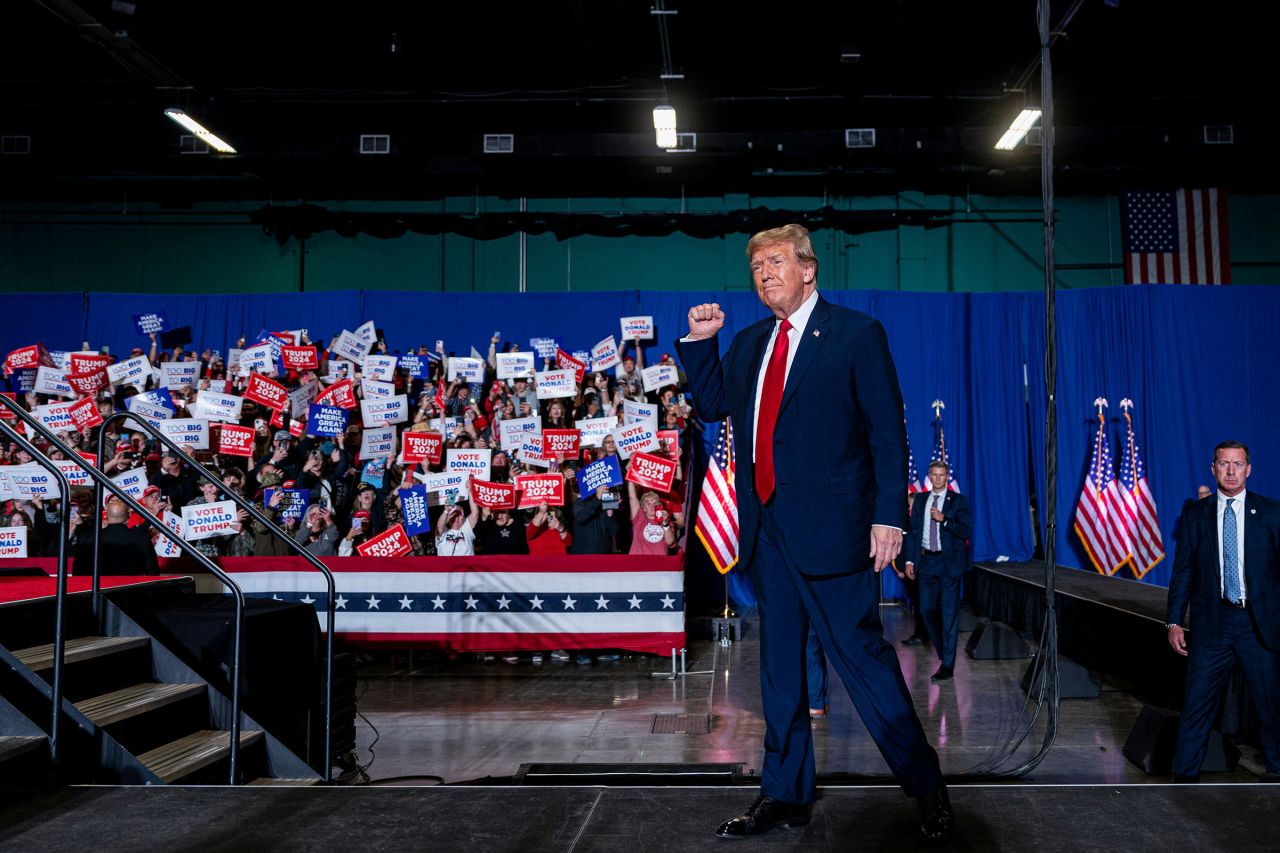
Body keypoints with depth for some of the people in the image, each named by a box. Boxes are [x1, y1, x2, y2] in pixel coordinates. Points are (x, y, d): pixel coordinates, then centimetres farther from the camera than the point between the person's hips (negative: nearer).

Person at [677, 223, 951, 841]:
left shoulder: (856, 333, -3)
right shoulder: (749, 343, 15)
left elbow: (887, 432, -6)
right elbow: (711, 404, 20)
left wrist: (889, 516, -15)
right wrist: (700, 342, 7)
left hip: (829, 524, -6)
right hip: (766, 528, 7)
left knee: (863, 656, -4)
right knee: (779, 663, 13)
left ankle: (927, 789, 12)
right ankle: (785, 795, 24)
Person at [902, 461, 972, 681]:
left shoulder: (958, 501, 0)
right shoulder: (920, 500, 10)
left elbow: (967, 532, -8)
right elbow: (912, 531, 10)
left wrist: (944, 519, -20)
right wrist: (910, 560, 3)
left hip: (949, 562, -4)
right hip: (926, 561, 4)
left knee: (949, 613, -3)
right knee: (927, 610, 7)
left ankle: (947, 666, 0)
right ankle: (942, 651, 27)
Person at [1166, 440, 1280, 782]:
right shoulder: (1195, 515, 5)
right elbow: (1183, 571, 6)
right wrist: (1174, 622, 1)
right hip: (1211, 624, 0)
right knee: (1197, 704, 2)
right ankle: (1185, 775, 11)